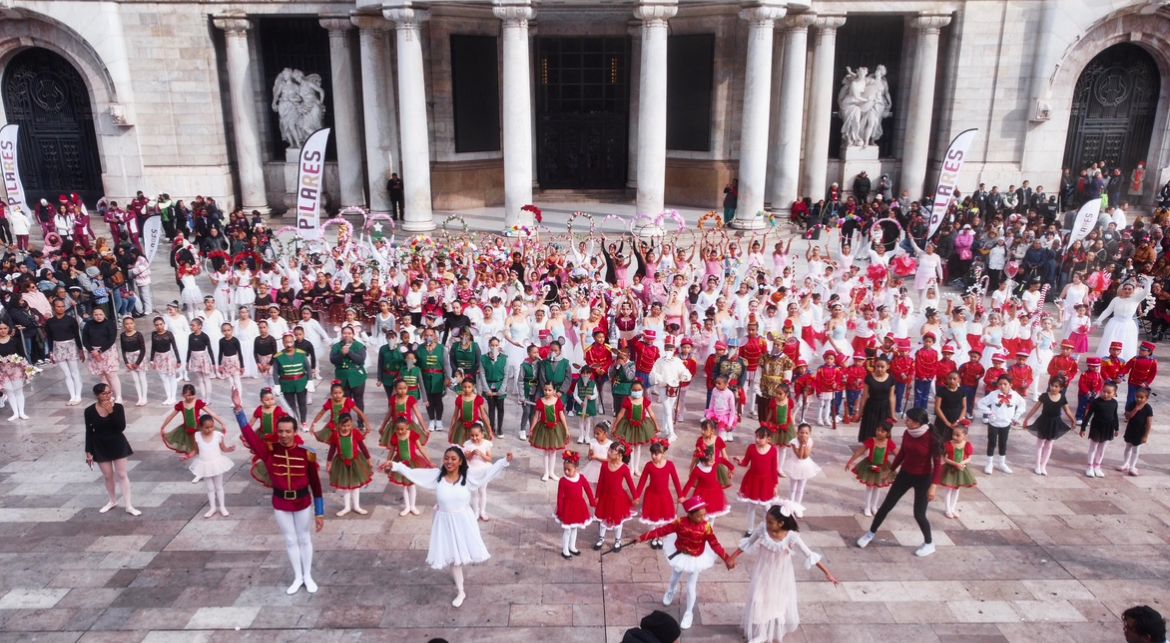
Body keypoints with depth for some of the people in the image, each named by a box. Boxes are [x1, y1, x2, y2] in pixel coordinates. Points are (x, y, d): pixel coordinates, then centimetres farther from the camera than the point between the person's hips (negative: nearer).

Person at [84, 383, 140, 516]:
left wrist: (111, 412, -28)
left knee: (122, 475, 4)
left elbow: (121, 427, -20)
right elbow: (89, 432, -3)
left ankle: (129, 506, 8)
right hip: (100, 446, 1)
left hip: (117, 444, -1)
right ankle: (112, 501, 35)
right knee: (108, 476, 12)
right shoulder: (90, 411, -10)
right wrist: (88, 452, -3)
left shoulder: (118, 407, -12)